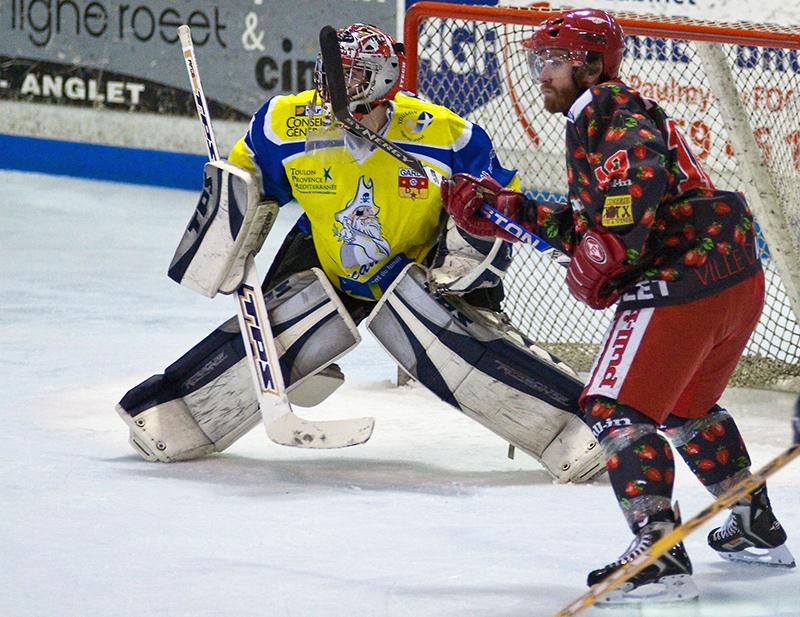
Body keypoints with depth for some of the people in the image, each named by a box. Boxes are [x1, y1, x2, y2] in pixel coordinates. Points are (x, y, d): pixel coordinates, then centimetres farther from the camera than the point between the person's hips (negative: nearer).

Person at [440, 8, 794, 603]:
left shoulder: (605, 108, -6)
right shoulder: (611, 111, 25)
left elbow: (638, 166, -27)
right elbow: (588, 224, 21)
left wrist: (604, 258, -23)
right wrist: (503, 208, 17)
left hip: (684, 280, -11)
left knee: (616, 408, -11)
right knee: (686, 406, 30)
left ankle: (659, 550, -21)